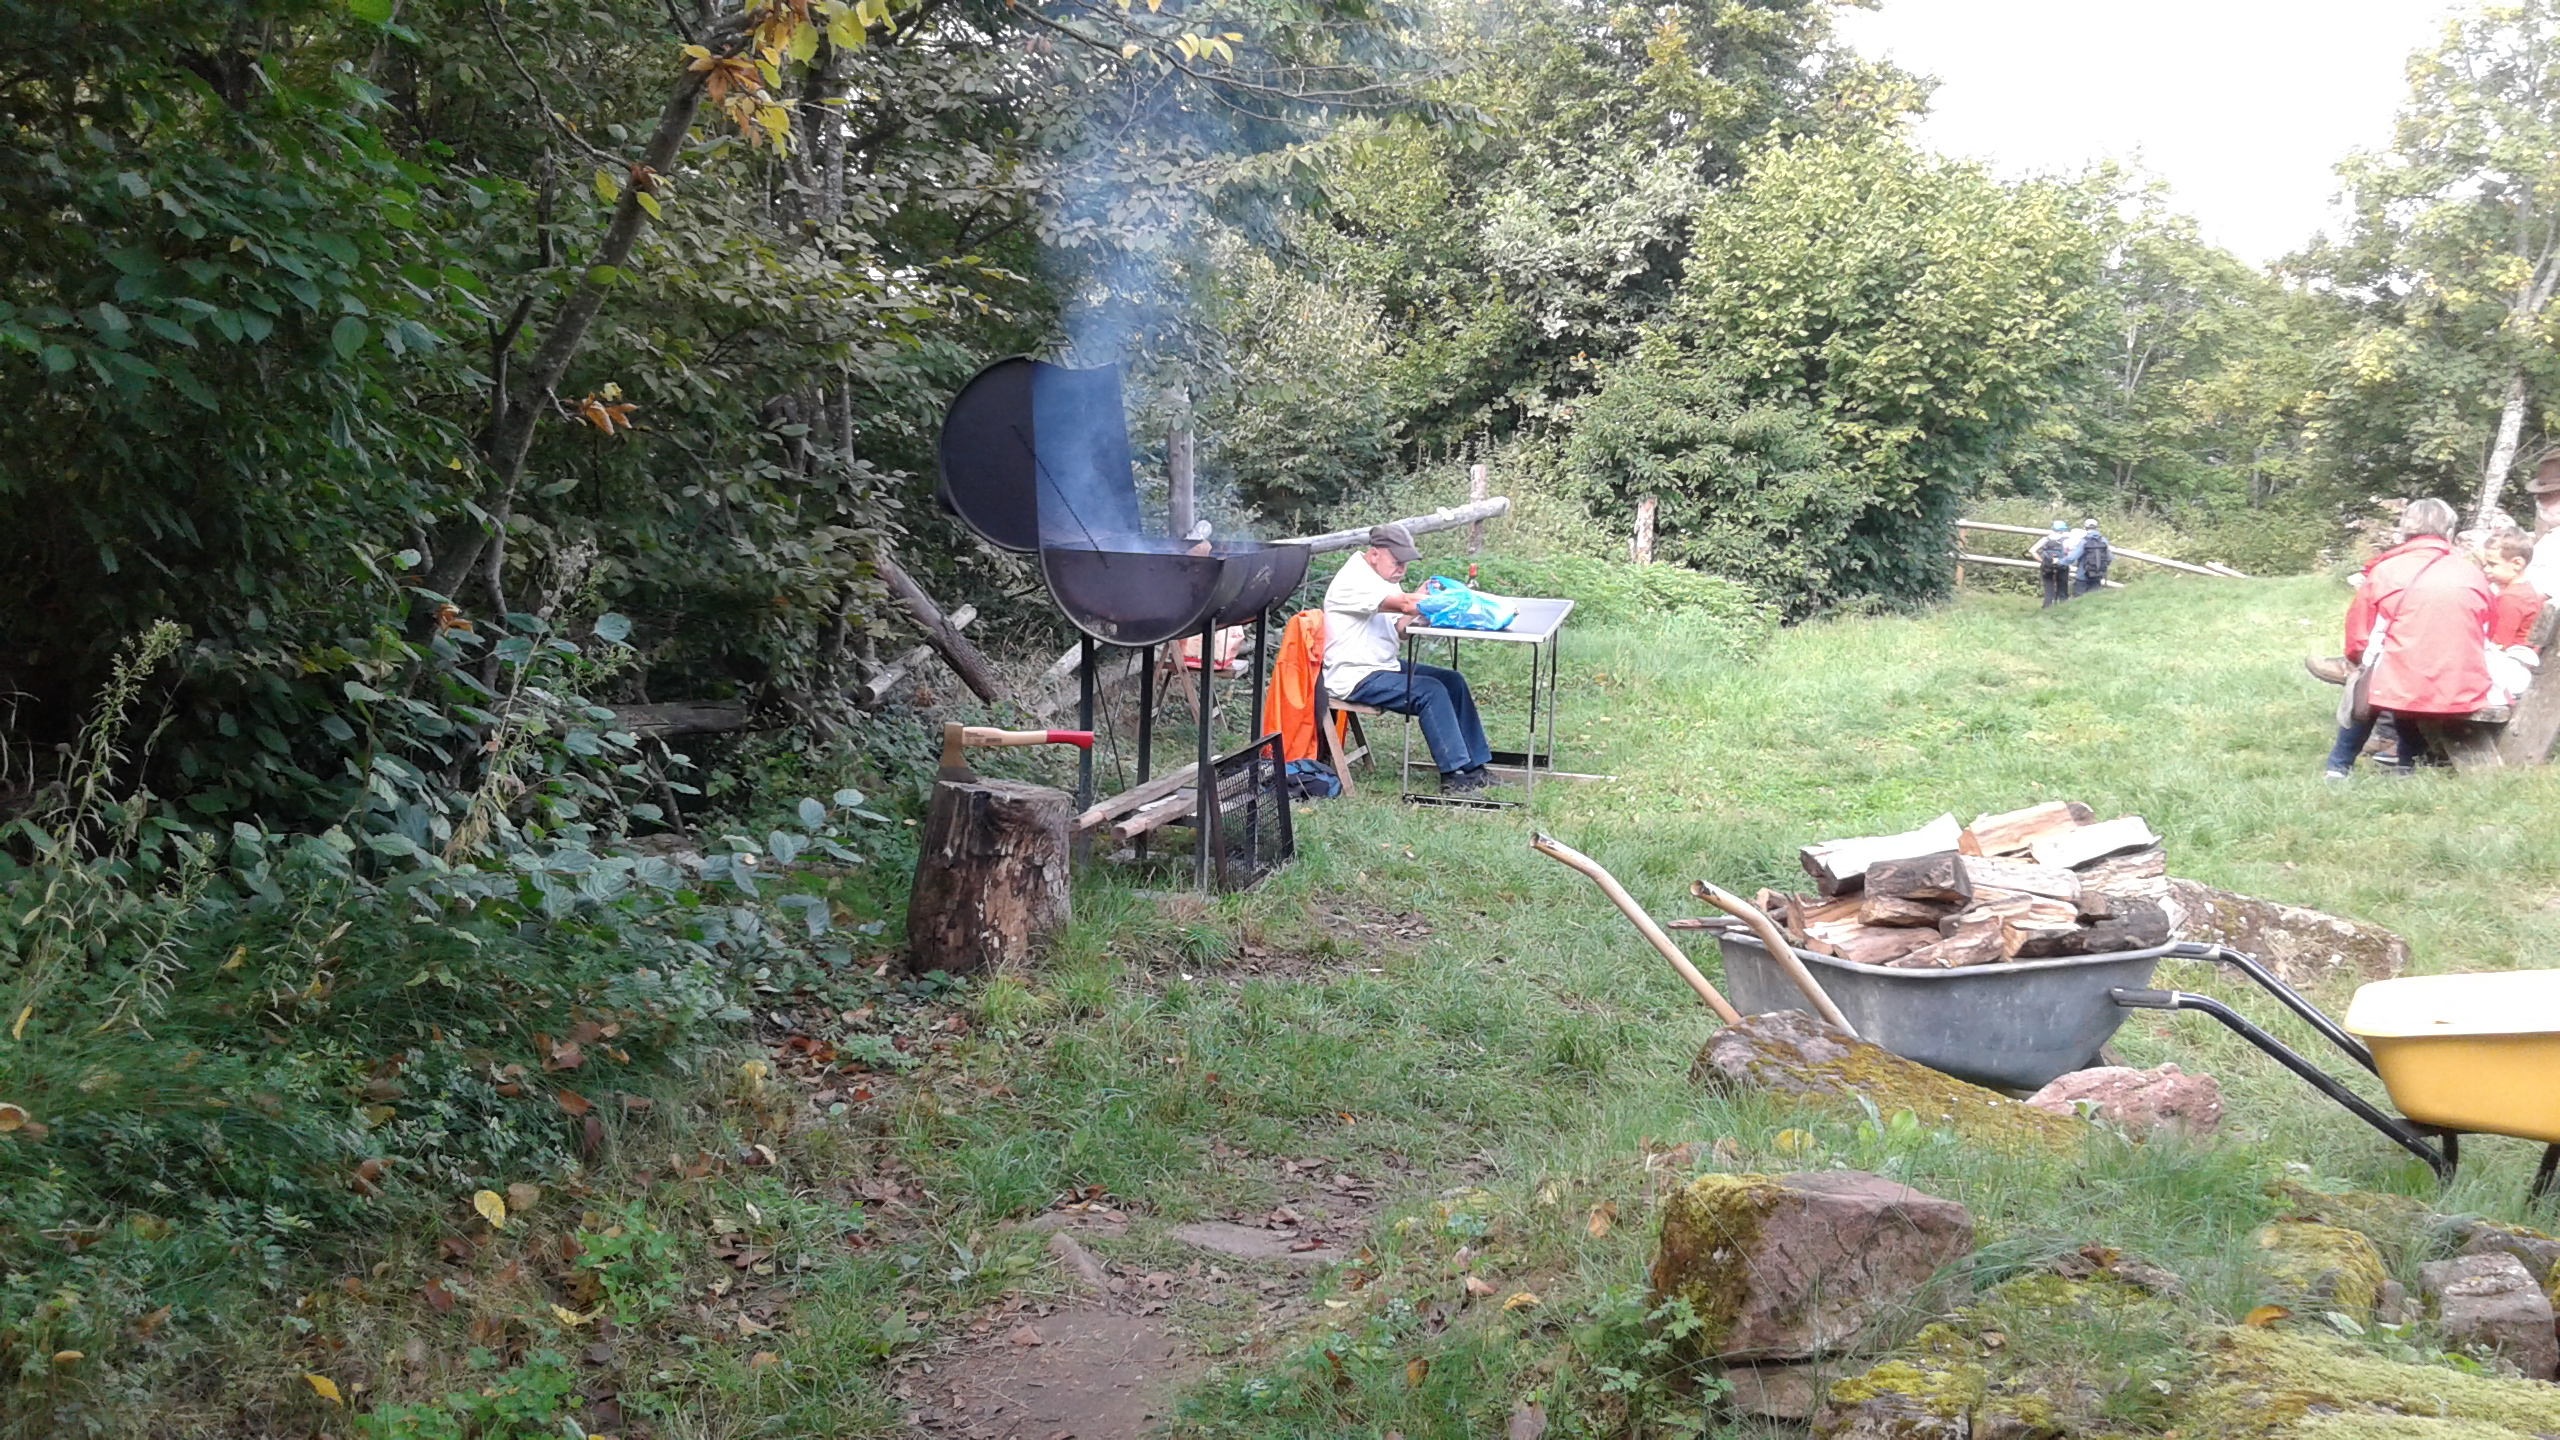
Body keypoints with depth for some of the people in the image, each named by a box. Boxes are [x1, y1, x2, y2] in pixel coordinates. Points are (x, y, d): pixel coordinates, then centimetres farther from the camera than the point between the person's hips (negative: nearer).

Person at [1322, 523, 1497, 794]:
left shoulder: (1383, 579, 15)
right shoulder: (1355, 581, -18)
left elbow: (1399, 628, 6)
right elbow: (1405, 604, -30)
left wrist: (1419, 609, -14)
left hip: (1386, 665, 10)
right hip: (1357, 677, -10)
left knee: (1453, 681, 2)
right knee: (1431, 691, -23)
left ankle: (1473, 766, 3)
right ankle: (1452, 774, -18)